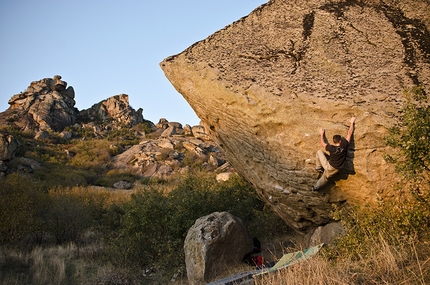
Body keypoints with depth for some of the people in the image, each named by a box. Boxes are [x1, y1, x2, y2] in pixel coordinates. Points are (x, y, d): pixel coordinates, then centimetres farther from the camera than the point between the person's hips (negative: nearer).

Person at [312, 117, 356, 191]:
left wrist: (321, 134, 16)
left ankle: (318, 168, 23)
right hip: (335, 170, 3)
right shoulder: (344, 145, -17)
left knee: (319, 152, 11)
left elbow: (323, 143, 1)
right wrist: (352, 123, 7)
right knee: (324, 178, 25)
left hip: (328, 166, -3)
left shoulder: (331, 148, -21)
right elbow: (350, 133, -5)